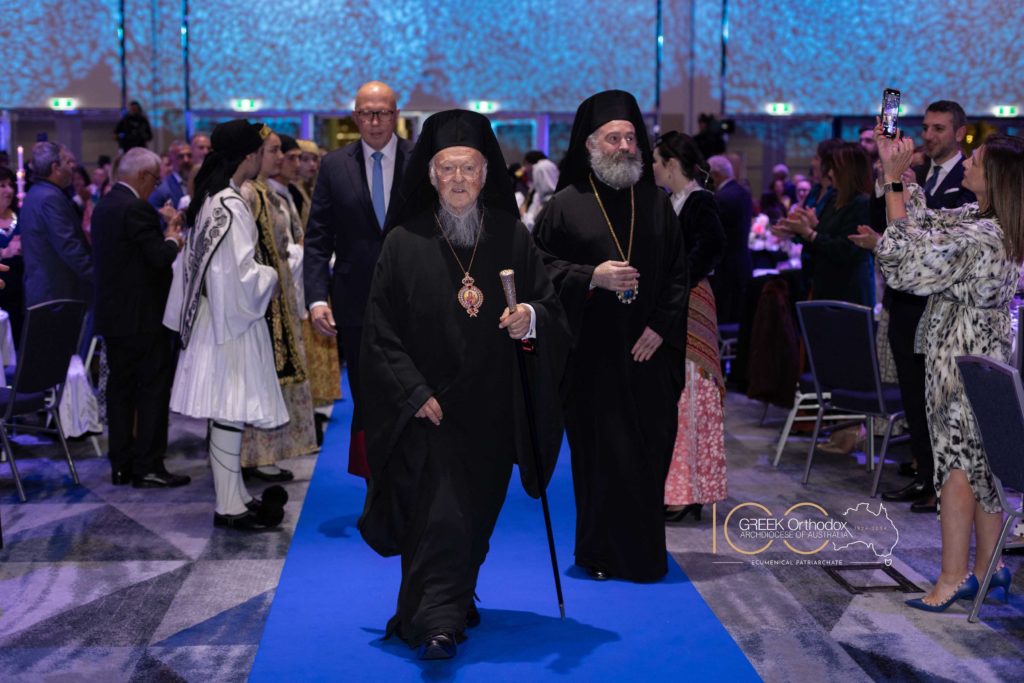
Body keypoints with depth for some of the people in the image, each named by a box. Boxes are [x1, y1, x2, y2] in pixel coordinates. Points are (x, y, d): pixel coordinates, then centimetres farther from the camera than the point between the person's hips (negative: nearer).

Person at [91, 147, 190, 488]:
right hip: (142, 316, -9)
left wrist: (165, 231, 13)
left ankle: (121, 465, 17)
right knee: (153, 389, -2)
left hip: (113, 314, 9)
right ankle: (148, 467, 0)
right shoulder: (137, 209, -17)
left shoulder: (104, 206, 12)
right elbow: (160, 258, -20)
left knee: (120, 388, 12)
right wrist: (173, 236, -1)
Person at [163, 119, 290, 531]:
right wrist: (271, 276, -3)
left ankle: (234, 496, 23)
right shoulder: (232, 207, -19)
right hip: (232, 317, -10)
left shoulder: (210, 199, 10)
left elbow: (201, 261, 18)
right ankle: (229, 506, 2)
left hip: (217, 314, 10)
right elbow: (241, 274, -21)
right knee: (231, 412, -4)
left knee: (227, 413, 14)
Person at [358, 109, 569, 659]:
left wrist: (531, 317, -19)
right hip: (429, 407, -3)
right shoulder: (405, 243, -5)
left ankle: (458, 599, 36)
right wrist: (415, 392, -13)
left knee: (476, 514, 15)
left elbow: (551, 305, 4)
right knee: (438, 515, -10)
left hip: (492, 410, 3)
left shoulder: (512, 237, 1)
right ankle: (436, 622, -4)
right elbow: (381, 330, -5)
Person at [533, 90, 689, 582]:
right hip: (592, 353, -3)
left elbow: (678, 273, 9)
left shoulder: (656, 204, 9)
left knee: (649, 453, 4)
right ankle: (604, 554, 10)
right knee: (602, 456, -1)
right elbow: (541, 268, -3)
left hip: (647, 351, 3)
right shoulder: (566, 205, -1)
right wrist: (593, 277, -17)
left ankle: (644, 553, 17)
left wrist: (661, 326, -4)